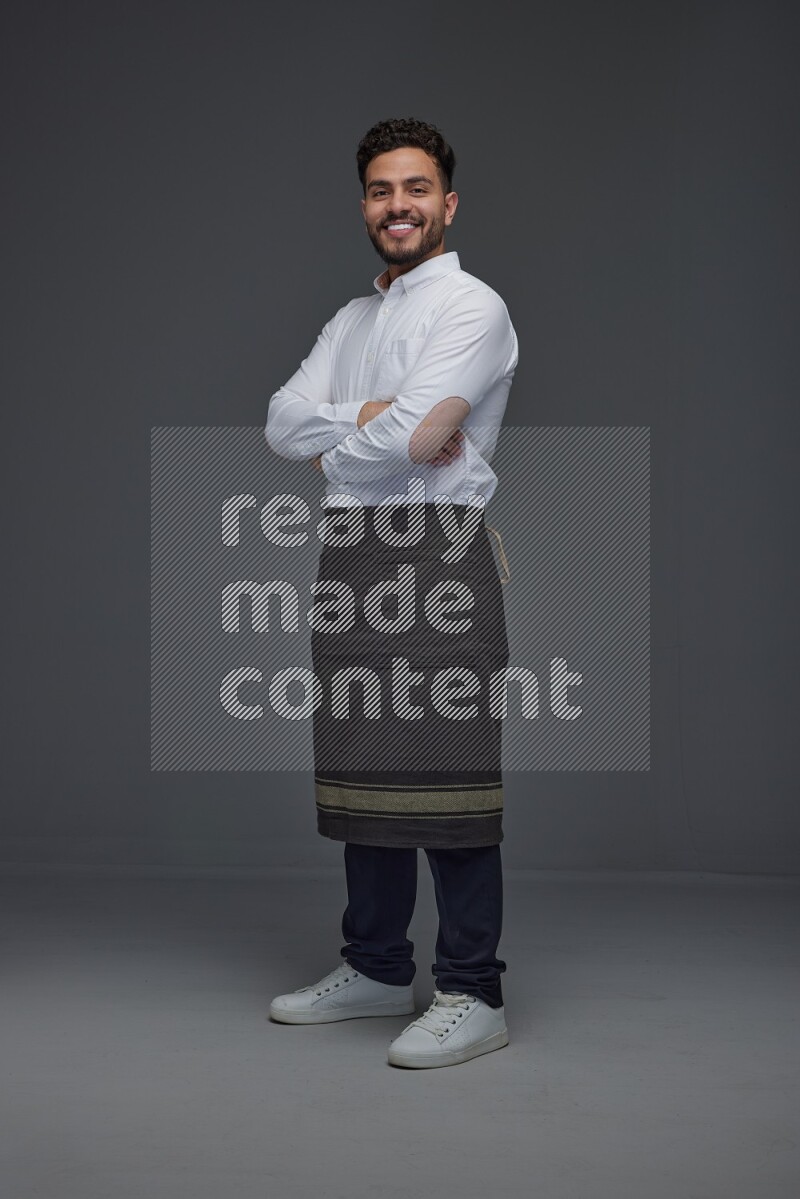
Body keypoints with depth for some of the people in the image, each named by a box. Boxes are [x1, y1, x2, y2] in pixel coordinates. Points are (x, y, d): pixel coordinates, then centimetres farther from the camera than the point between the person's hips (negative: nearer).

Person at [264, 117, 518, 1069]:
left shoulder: (472, 307, -3)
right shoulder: (350, 321, 21)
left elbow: (410, 437, -16)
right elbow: (282, 425, 7)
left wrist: (333, 453, 2)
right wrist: (372, 418, -10)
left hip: (434, 550, -8)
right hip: (350, 553, 8)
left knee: (441, 775, -8)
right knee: (364, 771, 12)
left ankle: (471, 996, 0)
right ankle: (376, 970, 24)